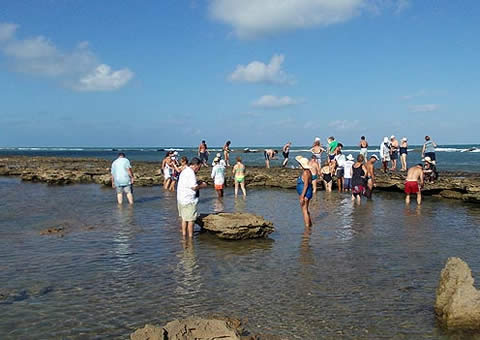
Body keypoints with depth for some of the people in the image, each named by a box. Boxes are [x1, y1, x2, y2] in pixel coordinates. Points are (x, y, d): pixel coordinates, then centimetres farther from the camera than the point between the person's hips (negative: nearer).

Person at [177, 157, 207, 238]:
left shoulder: (184, 171, 15)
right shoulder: (191, 173, -17)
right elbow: (194, 187, -22)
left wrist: (198, 183, 15)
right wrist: (202, 186, -6)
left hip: (181, 199, 10)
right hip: (189, 201, -10)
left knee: (184, 218, 17)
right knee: (191, 219, 0)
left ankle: (184, 234, 24)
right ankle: (190, 236, 6)